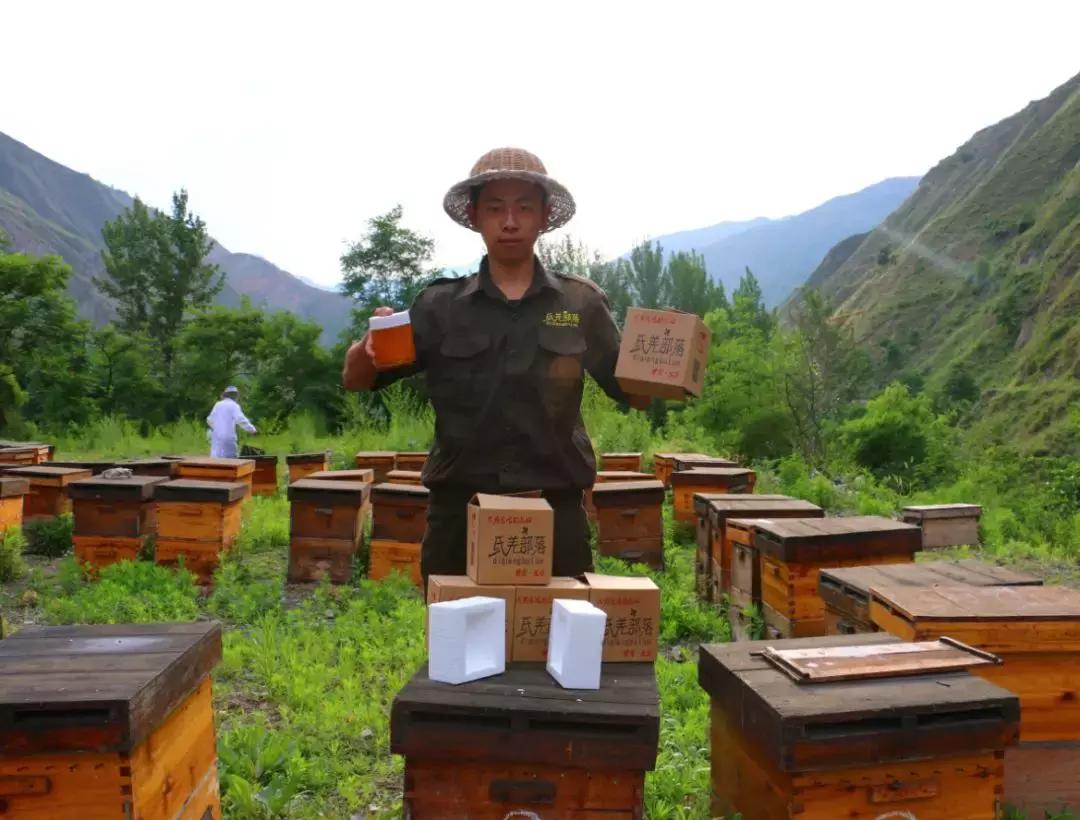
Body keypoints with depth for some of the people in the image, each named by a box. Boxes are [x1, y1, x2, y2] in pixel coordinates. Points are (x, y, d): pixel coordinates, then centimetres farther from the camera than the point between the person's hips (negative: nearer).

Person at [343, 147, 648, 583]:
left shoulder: (581, 303, 3)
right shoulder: (441, 304, 3)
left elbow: (636, 395, 7)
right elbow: (356, 382, 4)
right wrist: (368, 348, -18)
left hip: (555, 510, 0)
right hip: (459, 509, 1)